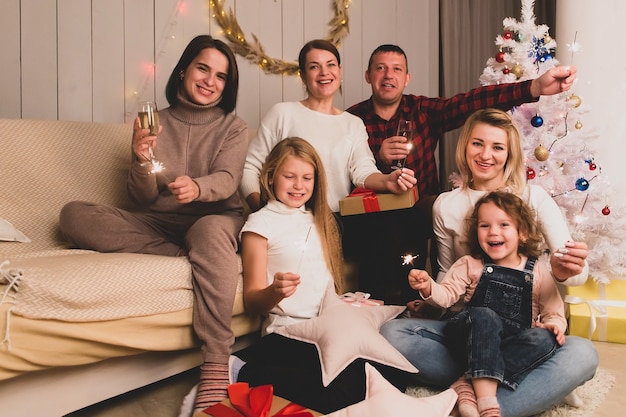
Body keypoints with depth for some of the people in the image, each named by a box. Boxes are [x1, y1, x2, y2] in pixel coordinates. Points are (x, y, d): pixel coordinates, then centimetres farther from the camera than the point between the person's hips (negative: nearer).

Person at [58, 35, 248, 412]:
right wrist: (142, 162, -19)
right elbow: (144, 199, 3)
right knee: (74, 215, -18)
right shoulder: (155, 123, 9)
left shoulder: (233, 127, 6)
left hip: (216, 219, -2)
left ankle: (215, 373, -41)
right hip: (161, 223, 3)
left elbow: (227, 180, -12)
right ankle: (187, 255, -26)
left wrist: (197, 187, -35)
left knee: (210, 230, -40)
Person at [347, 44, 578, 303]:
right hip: (374, 220, -3)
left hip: (420, 214, 3)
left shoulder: (423, 110, 3)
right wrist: (378, 158, -26)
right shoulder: (353, 119, -1)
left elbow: (472, 102, -14)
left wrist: (535, 87, -27)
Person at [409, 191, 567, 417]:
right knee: (483, 316, -32)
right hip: (473, 342, -1)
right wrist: (427, 287, -22)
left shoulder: (537, 271, 9)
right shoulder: (469, 265, 7)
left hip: (515, 346, 2)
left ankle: (469, 385, -33)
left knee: (544, 339, -28)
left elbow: (553, 309, 12)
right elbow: (447, 294, -1)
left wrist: (555, 323, -11)